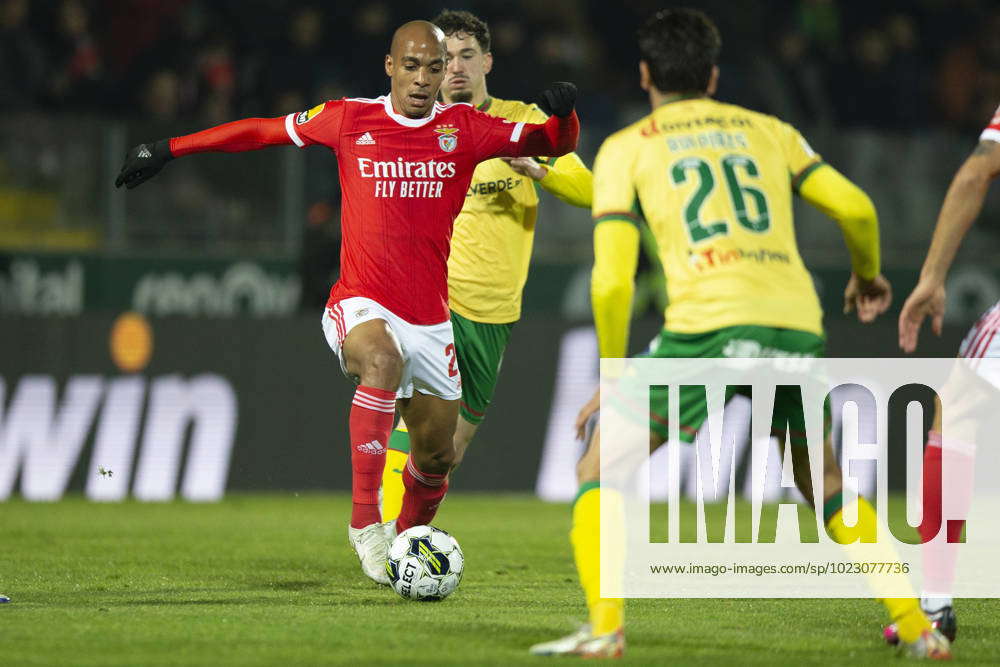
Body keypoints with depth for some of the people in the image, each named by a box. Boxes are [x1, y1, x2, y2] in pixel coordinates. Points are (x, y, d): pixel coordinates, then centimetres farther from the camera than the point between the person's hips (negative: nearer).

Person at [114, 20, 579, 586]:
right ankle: (365, 521, -34)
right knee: (383, 359, -37)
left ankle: (408, 537, 40)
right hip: (361, 306, -3)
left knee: (436, 457, 8)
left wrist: (563, 114, -17)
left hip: (430, 320, 3)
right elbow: (262, 132, 11)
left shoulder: (465, 129, 3)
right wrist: (170, 150, 12)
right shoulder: (350, 120, 1)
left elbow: (554, 144, 6)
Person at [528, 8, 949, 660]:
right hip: (798, 322, 3)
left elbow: (612, 279, 4)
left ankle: (604, 627, -6)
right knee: (825, 483, 25)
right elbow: (855, 207, 14)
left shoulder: (625, 148, 15)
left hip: (707, 325, -3)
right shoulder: (769, 131, 23)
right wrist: (868, 274, 34)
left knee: (598, 468, 12)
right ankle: (915, 625, 15)